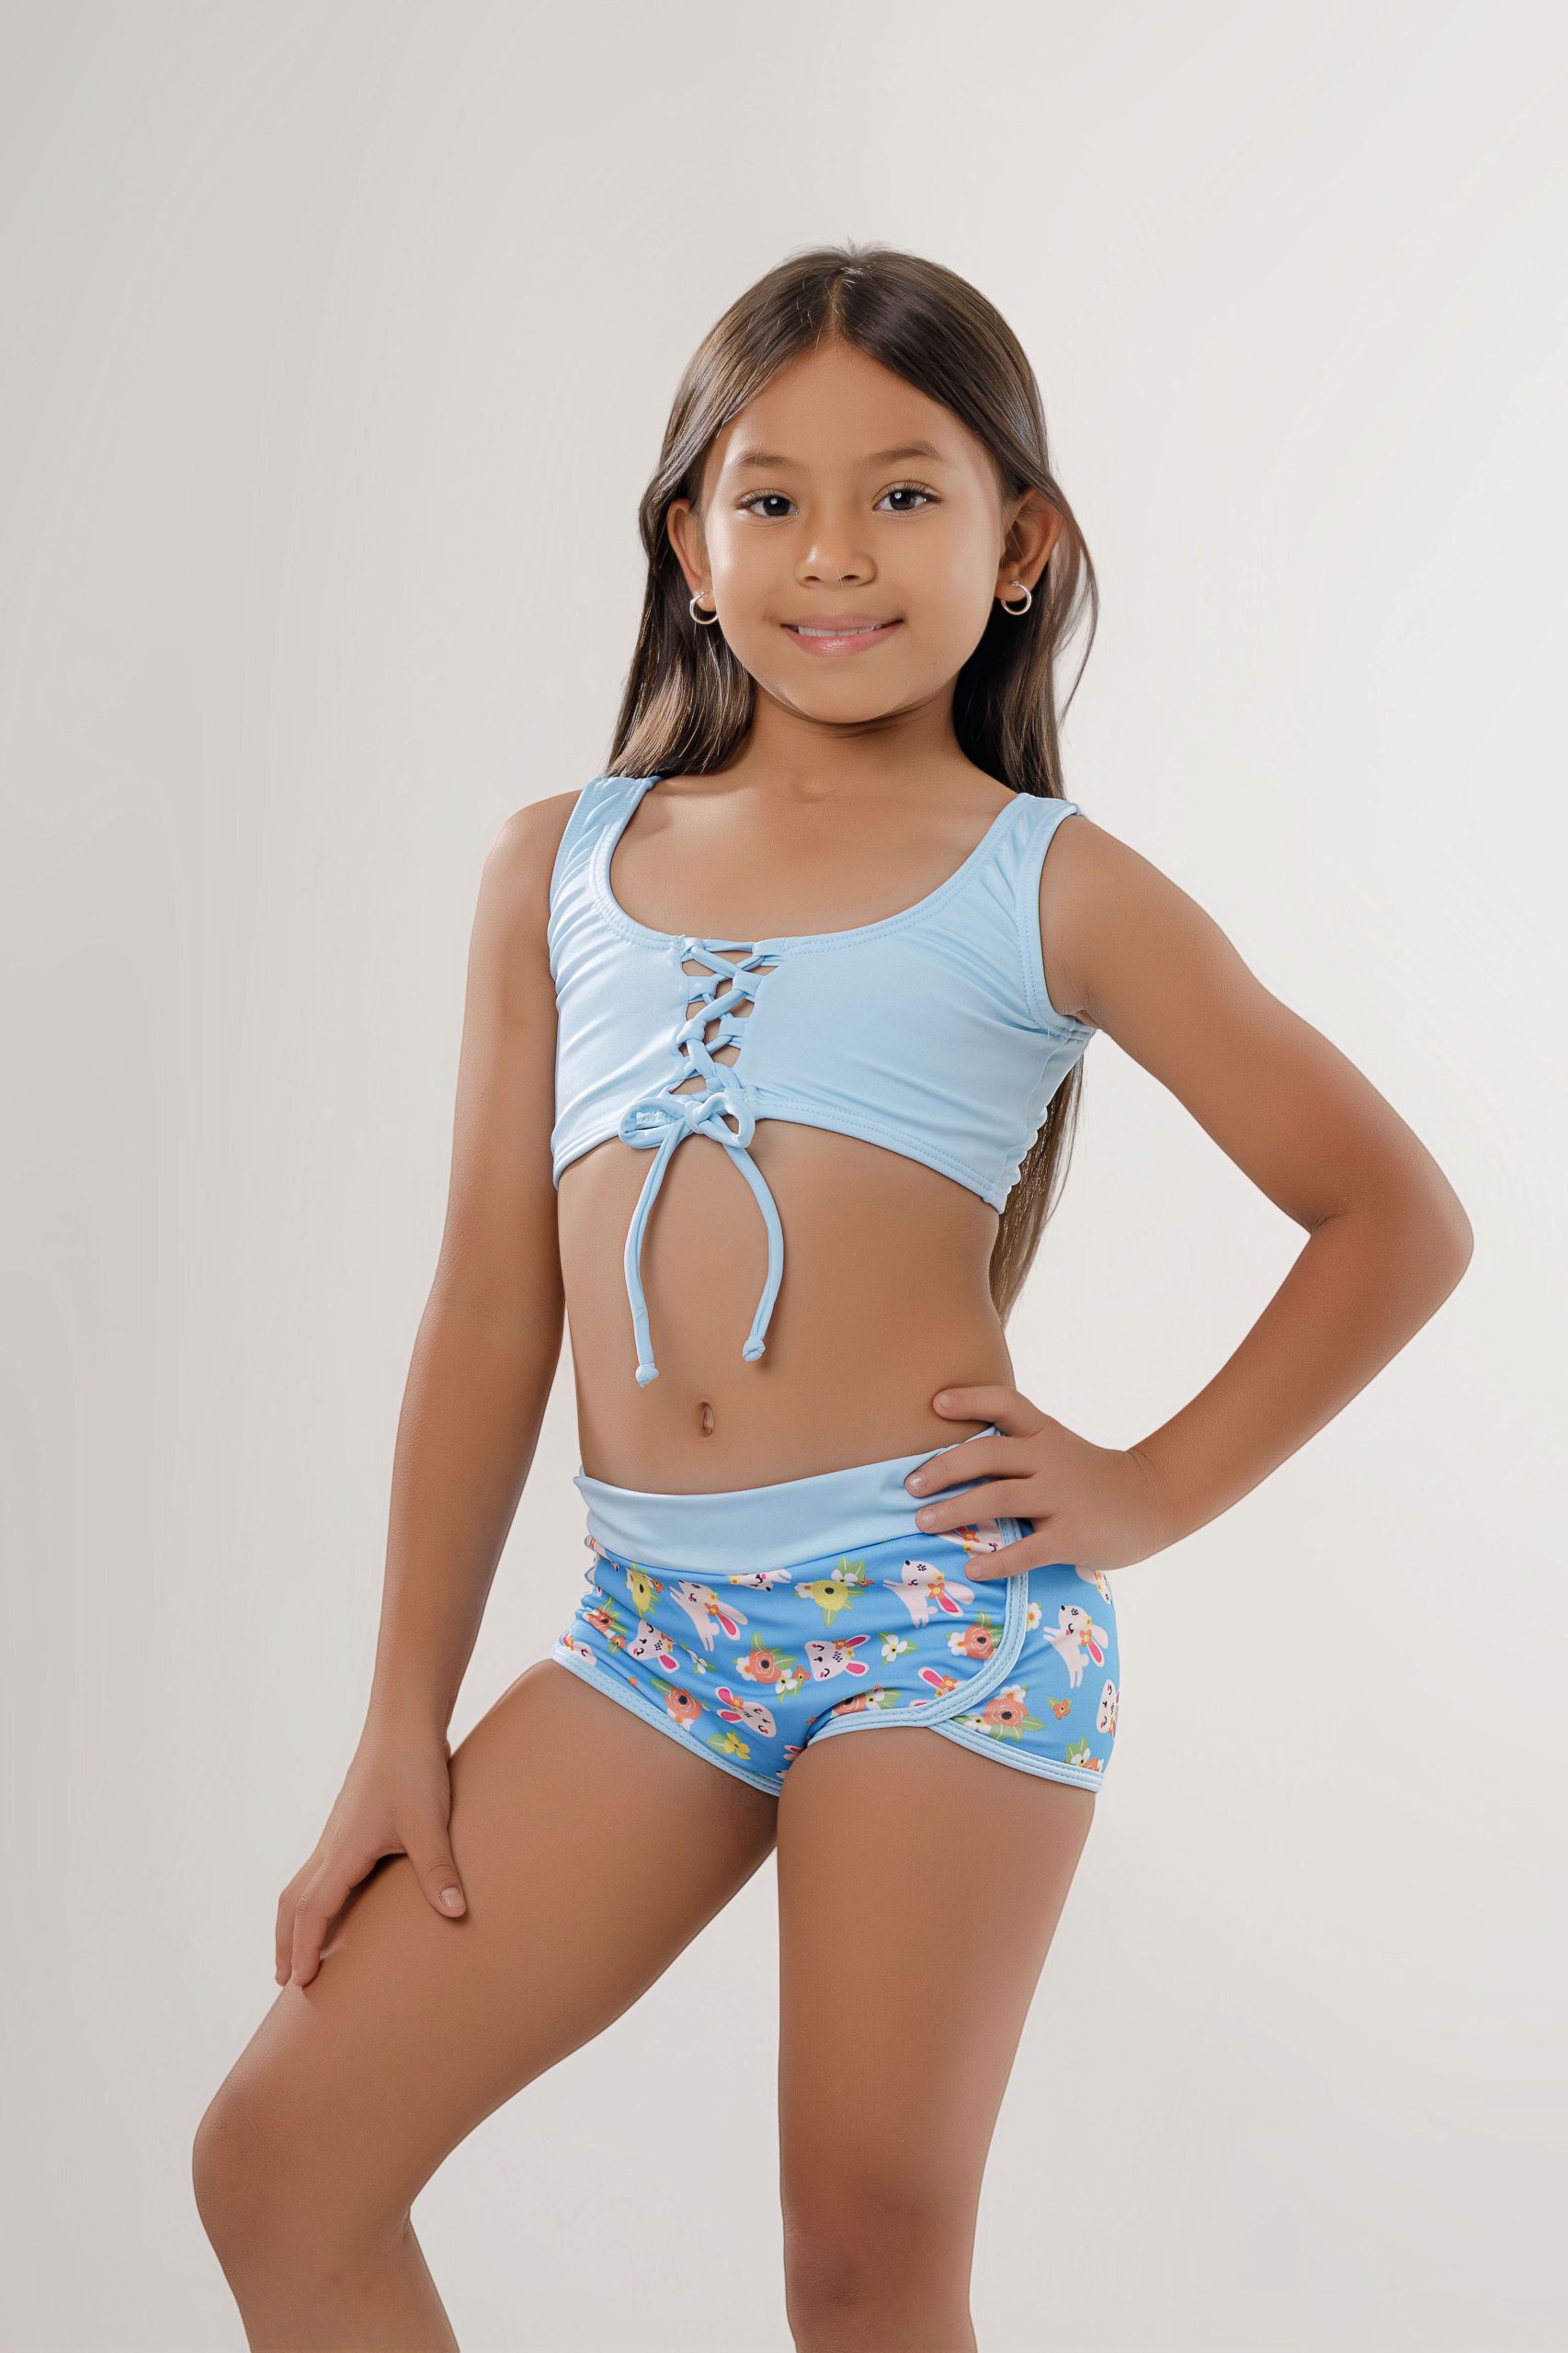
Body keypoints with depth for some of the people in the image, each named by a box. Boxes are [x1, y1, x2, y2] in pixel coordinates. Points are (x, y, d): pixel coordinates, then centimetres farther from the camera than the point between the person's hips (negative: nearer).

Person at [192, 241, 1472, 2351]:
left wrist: (1158, 1490, 0)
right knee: (278, 2156, 0)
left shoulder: (1054, 889, 2)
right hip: (654, 1623, 4)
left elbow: (1400, 1218, 8)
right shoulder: (560, 868, 10)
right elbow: (489, 1315, 10)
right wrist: (404, 1730, 9)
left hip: (950, 1616, -3)